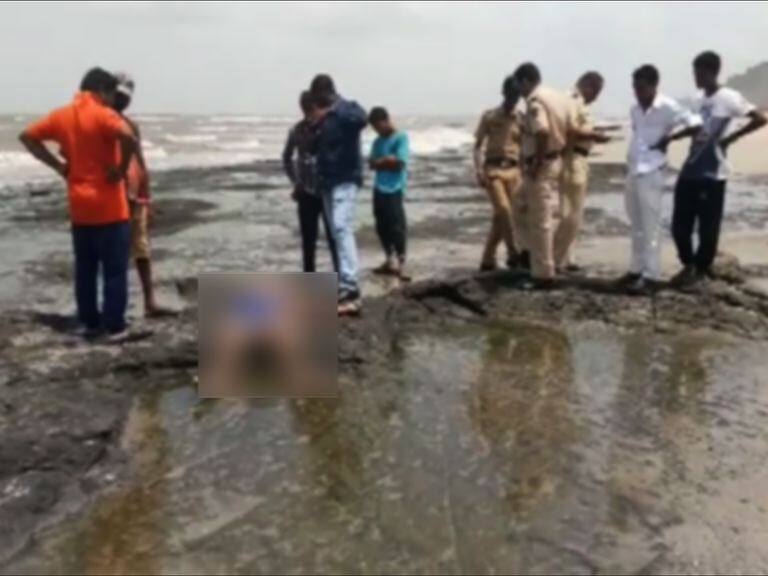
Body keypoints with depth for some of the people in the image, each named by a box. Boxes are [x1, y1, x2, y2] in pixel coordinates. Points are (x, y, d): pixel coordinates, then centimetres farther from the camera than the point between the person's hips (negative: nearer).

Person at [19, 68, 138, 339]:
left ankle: (89, 322, 22)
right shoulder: (103, 114, -12)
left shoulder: (61, 116, 7)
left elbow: (27, 136, 14)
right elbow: (128, 138, -32)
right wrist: (122, 169, -17)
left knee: (85, 269, 14)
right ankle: (115, 326, 6)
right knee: (115, 270, 2)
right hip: (109, 208, -6)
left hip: (79, 207, 6)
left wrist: (58, 165, 9)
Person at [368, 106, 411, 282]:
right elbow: (372, 164, 6)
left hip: (395, 189, -7)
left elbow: (399, 162, -11)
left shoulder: (401, 138, -3)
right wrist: (387, 160, -10)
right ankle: (390, 261, 21)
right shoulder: (377, 142, 14)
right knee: (382, 227, 10)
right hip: (379, 189, 7)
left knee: (397, 226, -8)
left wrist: (381, 161, 0)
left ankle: (402, 264, -5)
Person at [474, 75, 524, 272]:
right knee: (503, 209, -20)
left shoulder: (522, 119, 9)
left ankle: (488, 260, 13)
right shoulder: (489, 116, 4)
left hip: (513, 170, 3)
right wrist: (479, 169, -10)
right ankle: (515, 252, -14)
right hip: (493, 168, -3)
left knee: (500, 216, 3)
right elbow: (478, 145, 4)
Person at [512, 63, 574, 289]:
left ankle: (544, 274, 6)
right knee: (521, 210, 21)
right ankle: (538, 256, 24)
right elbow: (570, 130, 13)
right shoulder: (558, 97, 12)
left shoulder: (535, 101, -16)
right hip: (555, 161, 10)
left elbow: (542, 133, -30)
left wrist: (536, 164, -21)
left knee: (540, 221, -2)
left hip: (541, 165, -10)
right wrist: (559, 153, 16)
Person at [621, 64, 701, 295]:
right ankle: (637, 269, 20)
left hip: (652, 172, -7)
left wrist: (668, 139, -6)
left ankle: (651, 275, 0)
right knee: (637, 225, 12)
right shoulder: (635, 110, 12)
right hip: (633, 171, 7)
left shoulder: (668, 107, -8)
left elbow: (695, 124, -10)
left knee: (650, 226, -5)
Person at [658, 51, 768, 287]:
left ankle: (700, 269, 17)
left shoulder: (728, 98, -8)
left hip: (712, 174, -7)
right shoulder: (701, 101, 15)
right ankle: (688, 265, 25)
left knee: (708, 227, 3)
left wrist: (730, 138, -12)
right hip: (689, 172, 7)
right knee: (679, 225, 7)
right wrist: (670, 138, 10)